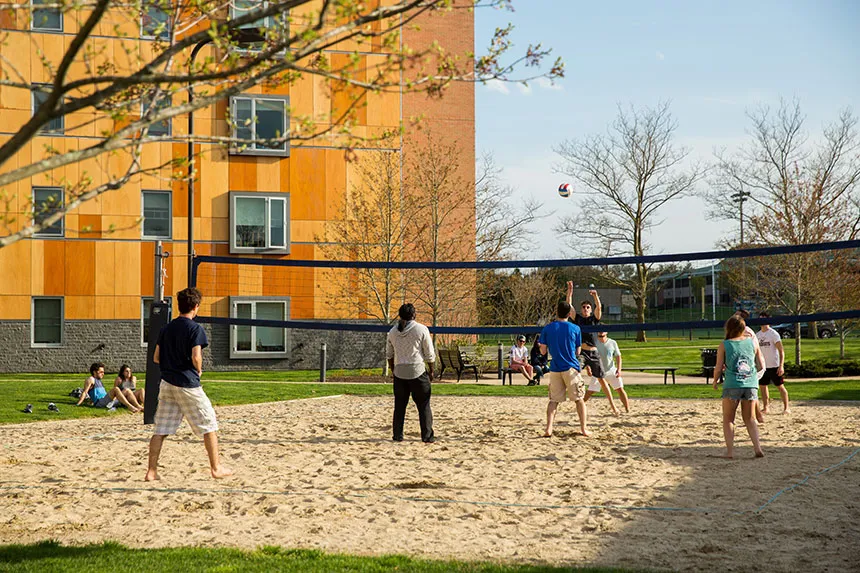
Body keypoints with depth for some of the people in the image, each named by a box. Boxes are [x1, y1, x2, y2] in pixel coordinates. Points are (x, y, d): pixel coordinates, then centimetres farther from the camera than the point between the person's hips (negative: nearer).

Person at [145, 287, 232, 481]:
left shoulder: (166, 329, 9)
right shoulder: (195, 329, -10)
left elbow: (156, 357, 9)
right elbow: (196, 357, -19)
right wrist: (198, 370, 0)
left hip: (166, 383, 6)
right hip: (188, 384, -6)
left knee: (161, 429, 7)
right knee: (209, 425, 8)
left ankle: (152, 471, 4)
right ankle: (216, 468, 12)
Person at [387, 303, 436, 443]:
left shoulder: (393, 331, 6)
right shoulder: (421, 329, -6)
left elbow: (389, 354, 14)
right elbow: (429, 354, -3)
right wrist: (431, 371, 8)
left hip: (399, 371, 4)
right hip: (418, 370, -4)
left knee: (399, 405, 11)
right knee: (424, 405, 3)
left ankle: (397, 435, 12)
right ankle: (427, 436, 1)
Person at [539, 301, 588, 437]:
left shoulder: (547, 329, 1)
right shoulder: (575, 328, -1)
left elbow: (543, 351, 2)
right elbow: (578, 351, 5)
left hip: (554, 369, 2)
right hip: (571, 368, -2)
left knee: (553, 400, 9)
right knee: (579, 399, 9)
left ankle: (548, 429, -3)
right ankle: (584, 428, 8)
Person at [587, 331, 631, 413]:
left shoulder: (612, 343, -1)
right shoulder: (594, 342, -4)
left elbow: (618, 356, 2)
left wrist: (619, 369, -10)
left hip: (611, 371, 1)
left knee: (620, 389, -7)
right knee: (590, 391, -4)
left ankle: (628, 409, -1)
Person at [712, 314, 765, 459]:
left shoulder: (724, 345, -2)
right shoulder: (752, 342, 6)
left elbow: (719, 367, -2)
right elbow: (762, 363, 12)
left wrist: (715, 382, 14)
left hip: (732, 385, -3)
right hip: (751, 384, 3)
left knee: (728, 419, 9)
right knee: (750, 419, 15)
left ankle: (730, 451, 0)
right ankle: (758, 448, 2)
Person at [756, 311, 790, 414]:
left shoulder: (773, 334, -9)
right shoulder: (757, 335, 9)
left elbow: (781, 351, -11)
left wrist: (781, 366, -20)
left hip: (774, 366, -6)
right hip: (763, 366, 6)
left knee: (780, 386, -1)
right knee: (762, 386, 6)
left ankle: (786, 408, 4)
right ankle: (765, 408, 14)